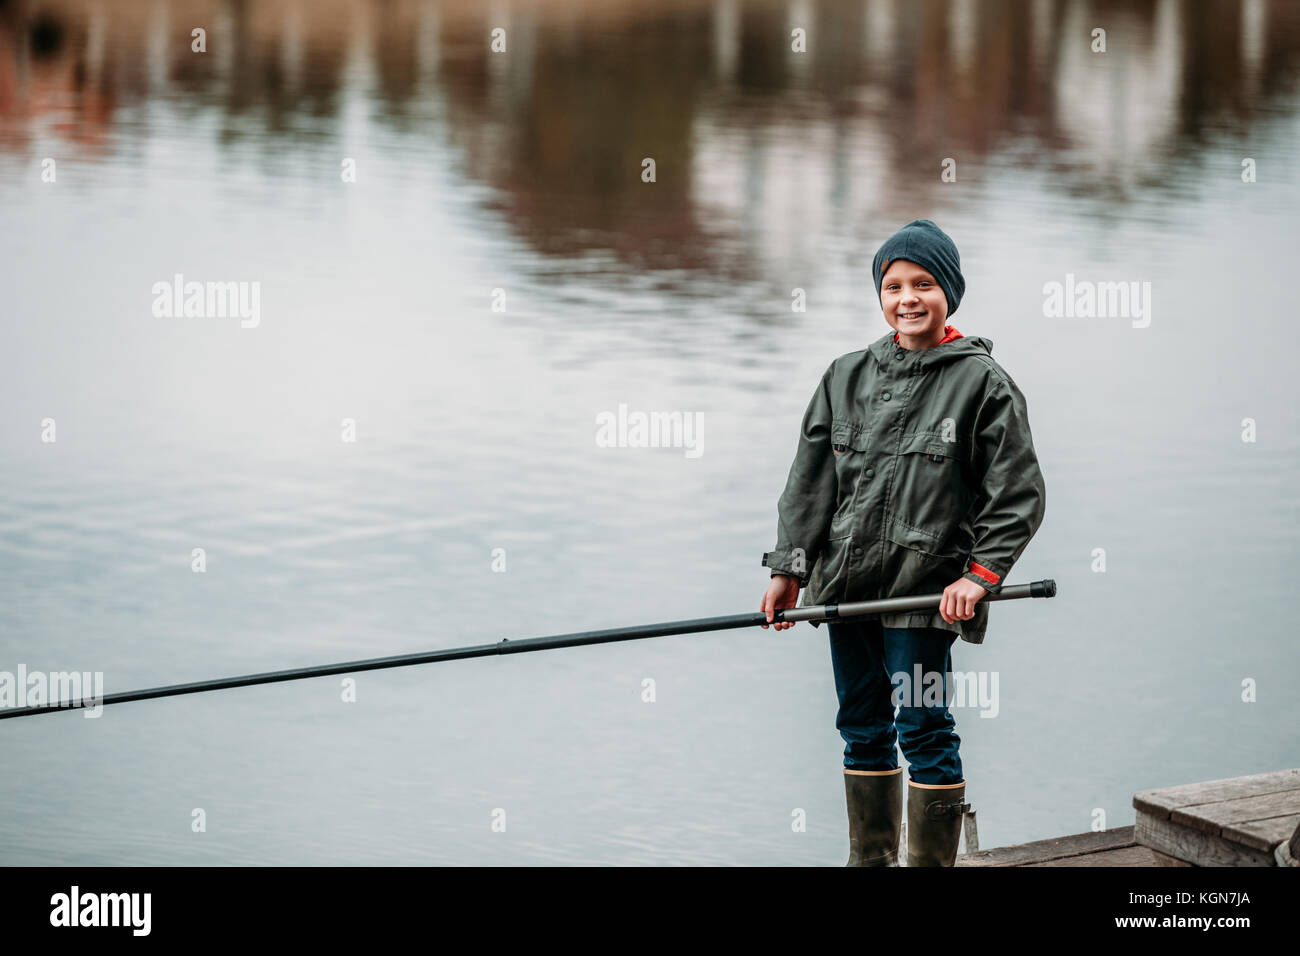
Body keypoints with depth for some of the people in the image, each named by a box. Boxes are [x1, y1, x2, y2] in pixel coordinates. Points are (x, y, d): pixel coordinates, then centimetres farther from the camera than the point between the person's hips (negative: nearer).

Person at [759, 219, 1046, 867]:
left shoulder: (982, 383, -3)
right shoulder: (847, 378, 11)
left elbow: (1019, 494, -4)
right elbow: (809, 482, 13)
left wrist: (979, 574, -13)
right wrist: (788, 569, 7)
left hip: (924, 590, -5)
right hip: (847, 584, 5)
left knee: (924, 732, -6)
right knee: (863, 730, 13)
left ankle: (932, 865, 1)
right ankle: (870, 860, 24)